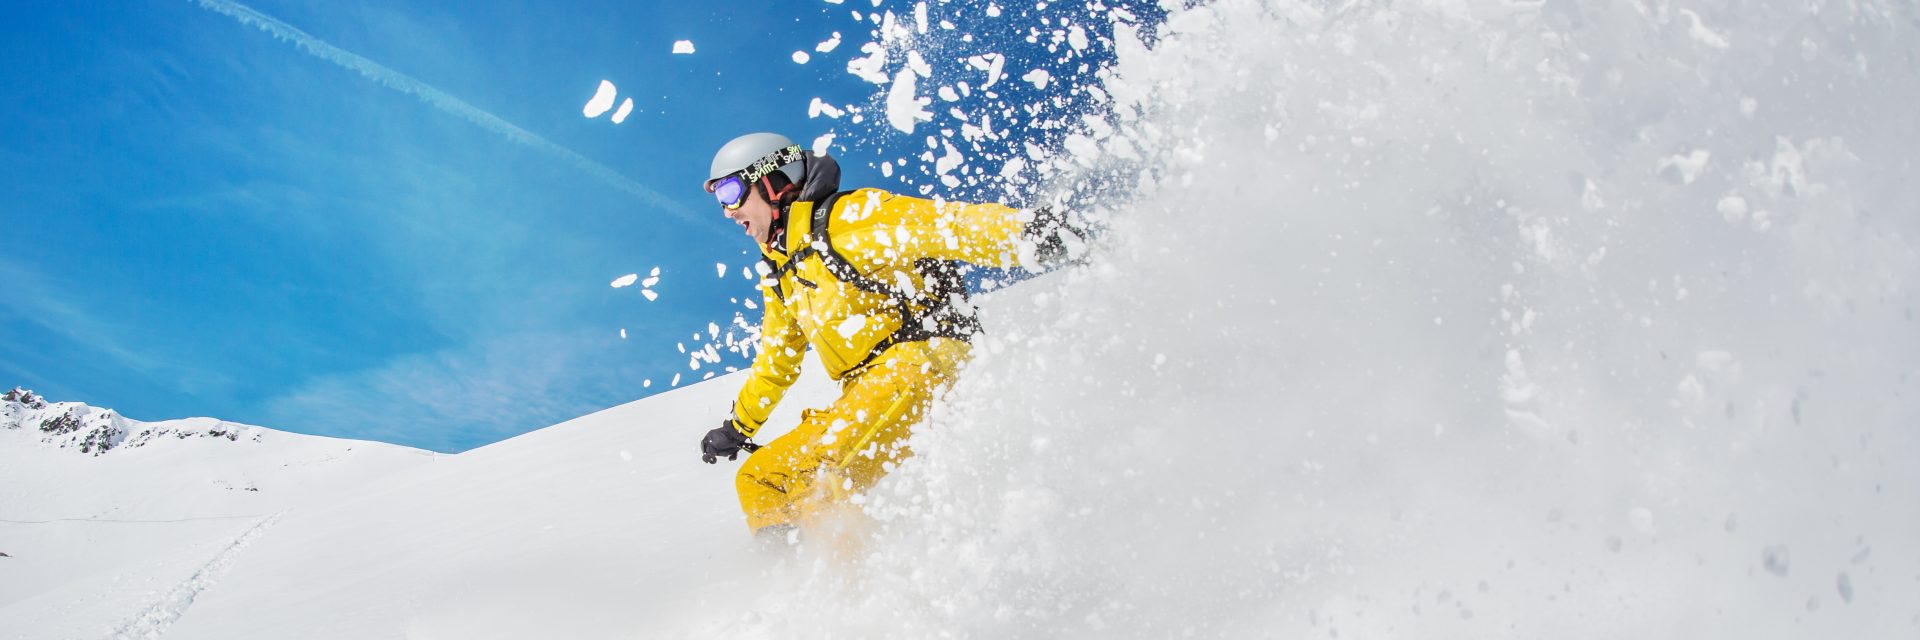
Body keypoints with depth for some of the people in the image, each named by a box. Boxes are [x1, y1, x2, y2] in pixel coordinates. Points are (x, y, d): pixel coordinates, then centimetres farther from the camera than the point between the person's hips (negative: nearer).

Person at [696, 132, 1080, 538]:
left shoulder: (848, 218, -6)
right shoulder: (780, 273, 20)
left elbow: (947, 227, -19)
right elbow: (777, 360, 34)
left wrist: (1026, 231, -35)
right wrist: (739, 427, 42)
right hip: (867, 395, 10)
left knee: (807, 478, -26)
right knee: (757, 479, 7)